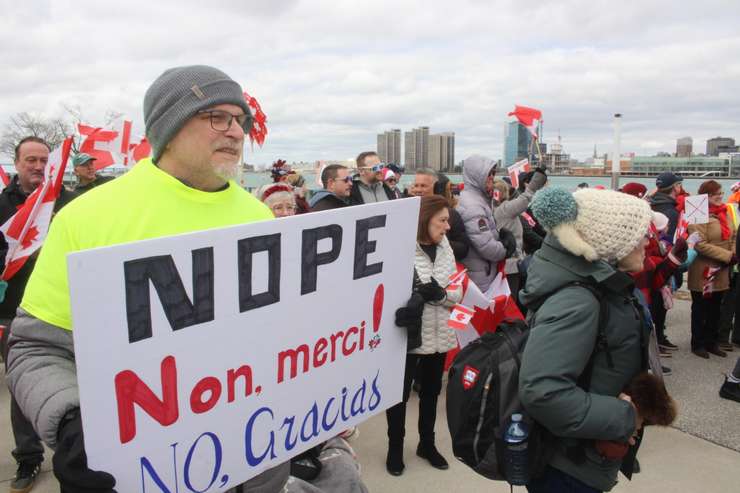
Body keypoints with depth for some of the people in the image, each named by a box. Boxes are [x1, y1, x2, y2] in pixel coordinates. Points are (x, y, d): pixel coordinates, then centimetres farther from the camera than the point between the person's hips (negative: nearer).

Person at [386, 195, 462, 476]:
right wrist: (415, 294, -24)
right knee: (400, 393, 11)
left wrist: (439, 294, -16)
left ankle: (427, 443, 40)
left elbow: (457, 294, 2)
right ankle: (395, 448, 31)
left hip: (438, 335, 6)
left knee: (431, 391, 20)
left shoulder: (445, 249, 5)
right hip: (407, 335, -6)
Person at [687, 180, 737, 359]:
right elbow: (700, 245, -22)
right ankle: (698, 344, 18)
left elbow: (733, 236, 15)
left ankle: (712, 342, 28)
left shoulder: (723, 212, 10)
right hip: (703, 272, -7)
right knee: (700, 309, 6)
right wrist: (728, 256, -20)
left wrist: (735, 254, -2)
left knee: (715, 309, 16)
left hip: (721, 272, 7)